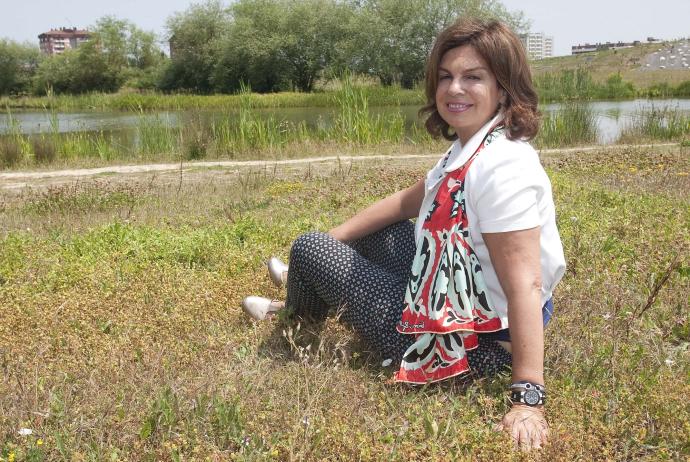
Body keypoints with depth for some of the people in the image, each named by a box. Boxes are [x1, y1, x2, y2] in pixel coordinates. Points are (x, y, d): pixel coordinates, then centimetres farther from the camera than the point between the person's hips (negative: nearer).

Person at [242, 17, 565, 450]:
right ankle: (308, 296, 49)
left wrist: (528, 397, -32)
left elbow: (525, 286, -31)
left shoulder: (503, 167, -27)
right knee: (372, 229, 25)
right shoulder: (469, 148, 3)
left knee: (308, 249, 2)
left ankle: (302, 321, 37)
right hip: (453, 292, 9)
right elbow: (406, 203, 14)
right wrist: (334, 236, 10)